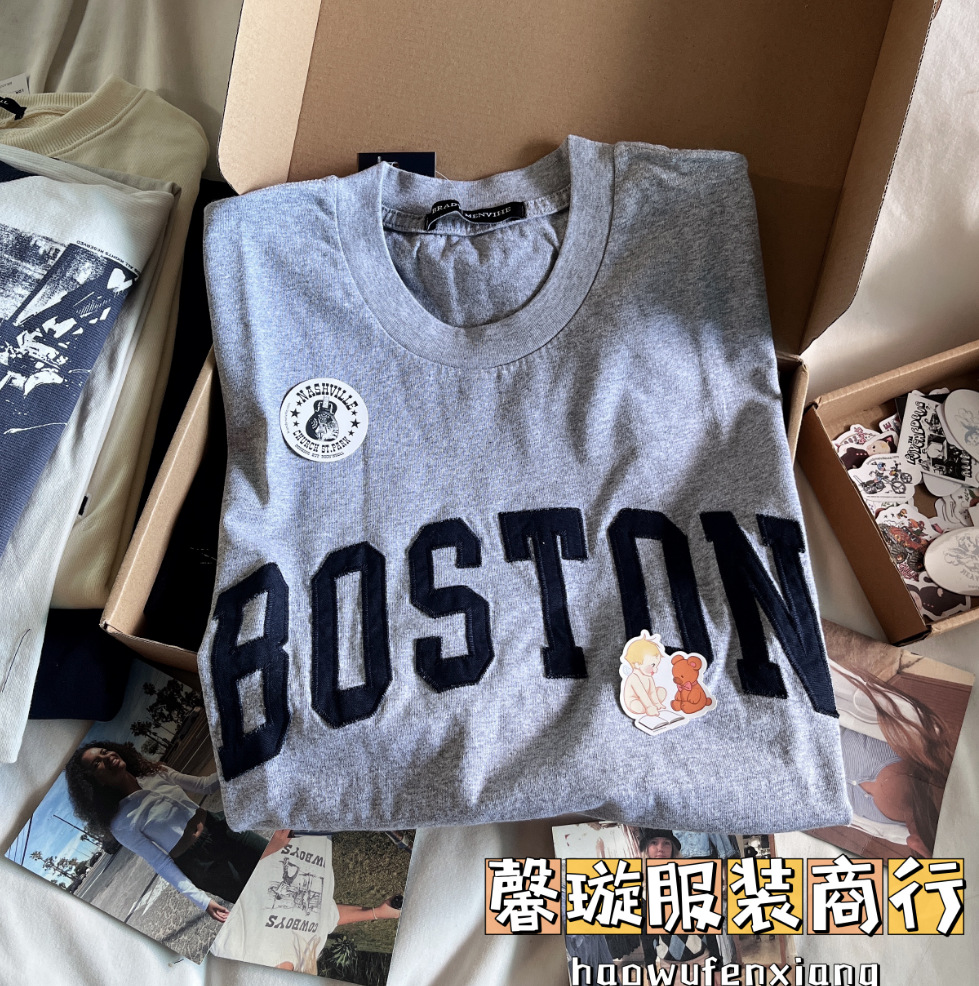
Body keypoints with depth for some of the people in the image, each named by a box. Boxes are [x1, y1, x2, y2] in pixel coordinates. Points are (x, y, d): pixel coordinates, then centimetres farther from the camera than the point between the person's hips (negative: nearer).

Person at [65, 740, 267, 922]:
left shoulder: (156, 773, 3)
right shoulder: (121, 823, -13)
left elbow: (205, 785, 8)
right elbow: (161, 864, -13)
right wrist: (202, 899, -19)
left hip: (222, 829, 5)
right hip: (202, 865, -5)